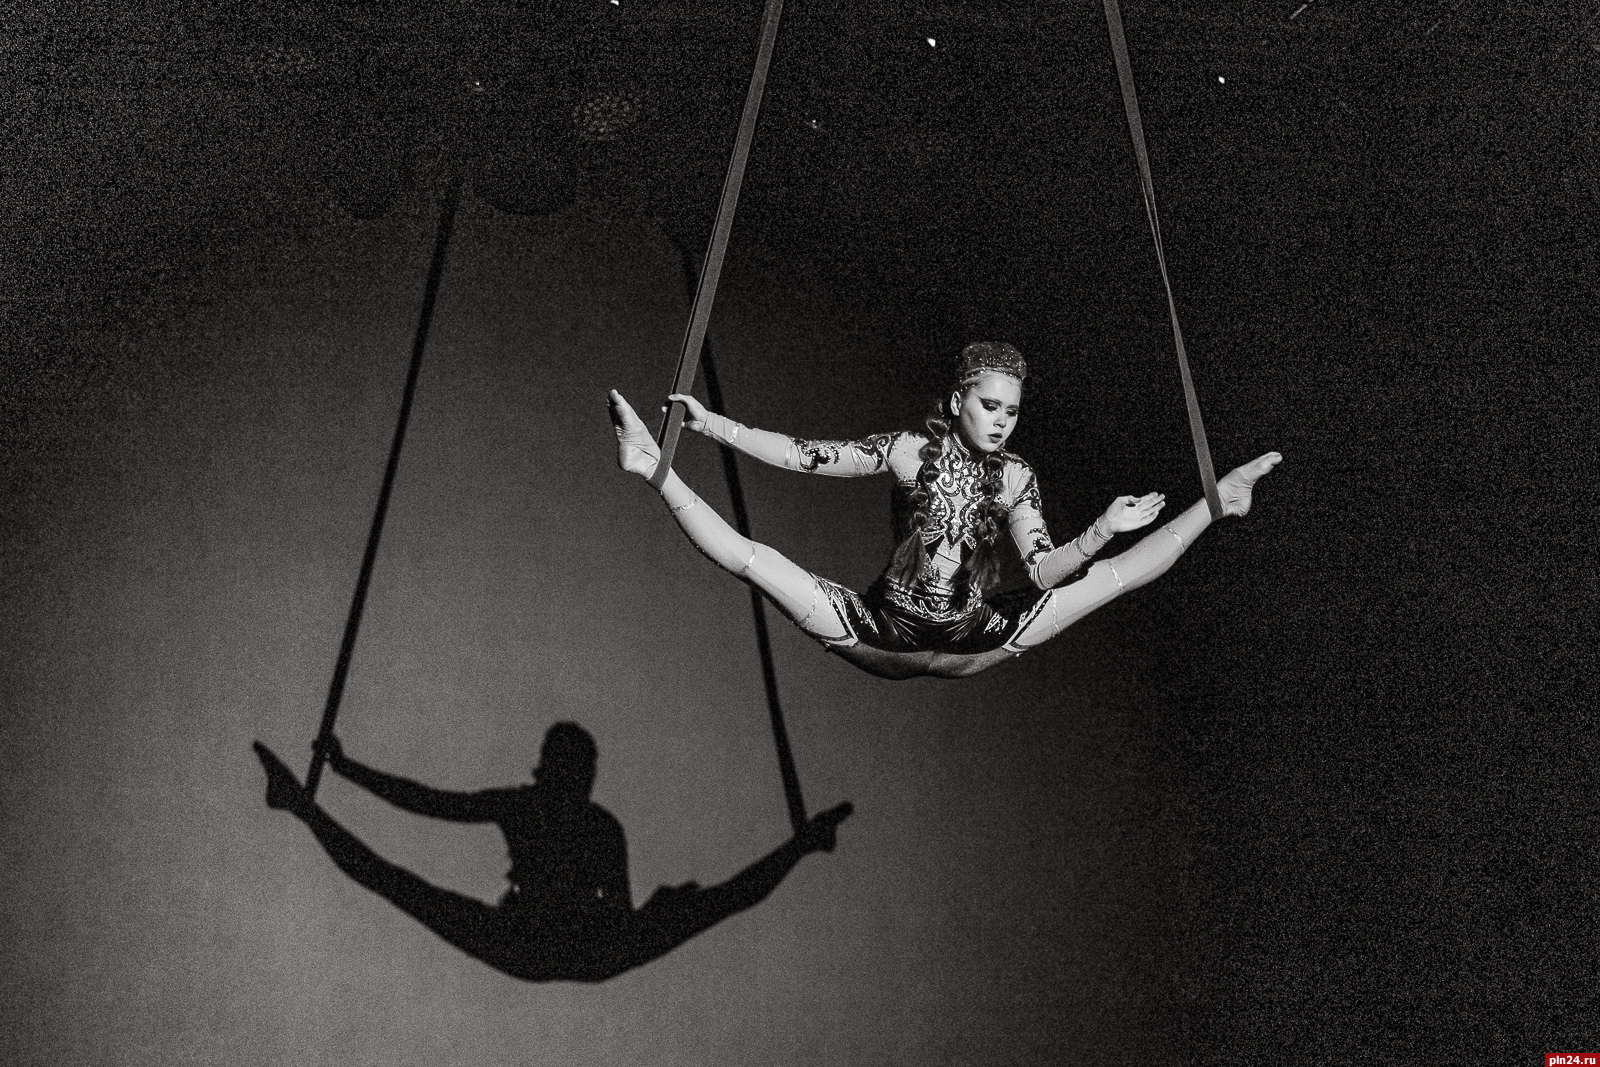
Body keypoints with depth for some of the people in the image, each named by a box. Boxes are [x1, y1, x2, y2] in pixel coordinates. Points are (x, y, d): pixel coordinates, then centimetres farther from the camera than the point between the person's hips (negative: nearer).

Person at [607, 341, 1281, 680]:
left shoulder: (1016, 477, -1)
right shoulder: (910, 452, -7)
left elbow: (1044, 572, -10)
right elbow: (805, 456, -13)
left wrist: (1101, 532, -27)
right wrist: (710, 426, -23)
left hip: (974, 642, 2)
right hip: (885, 634, -1)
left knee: (1119, 572, 0)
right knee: (752, 560, -16)